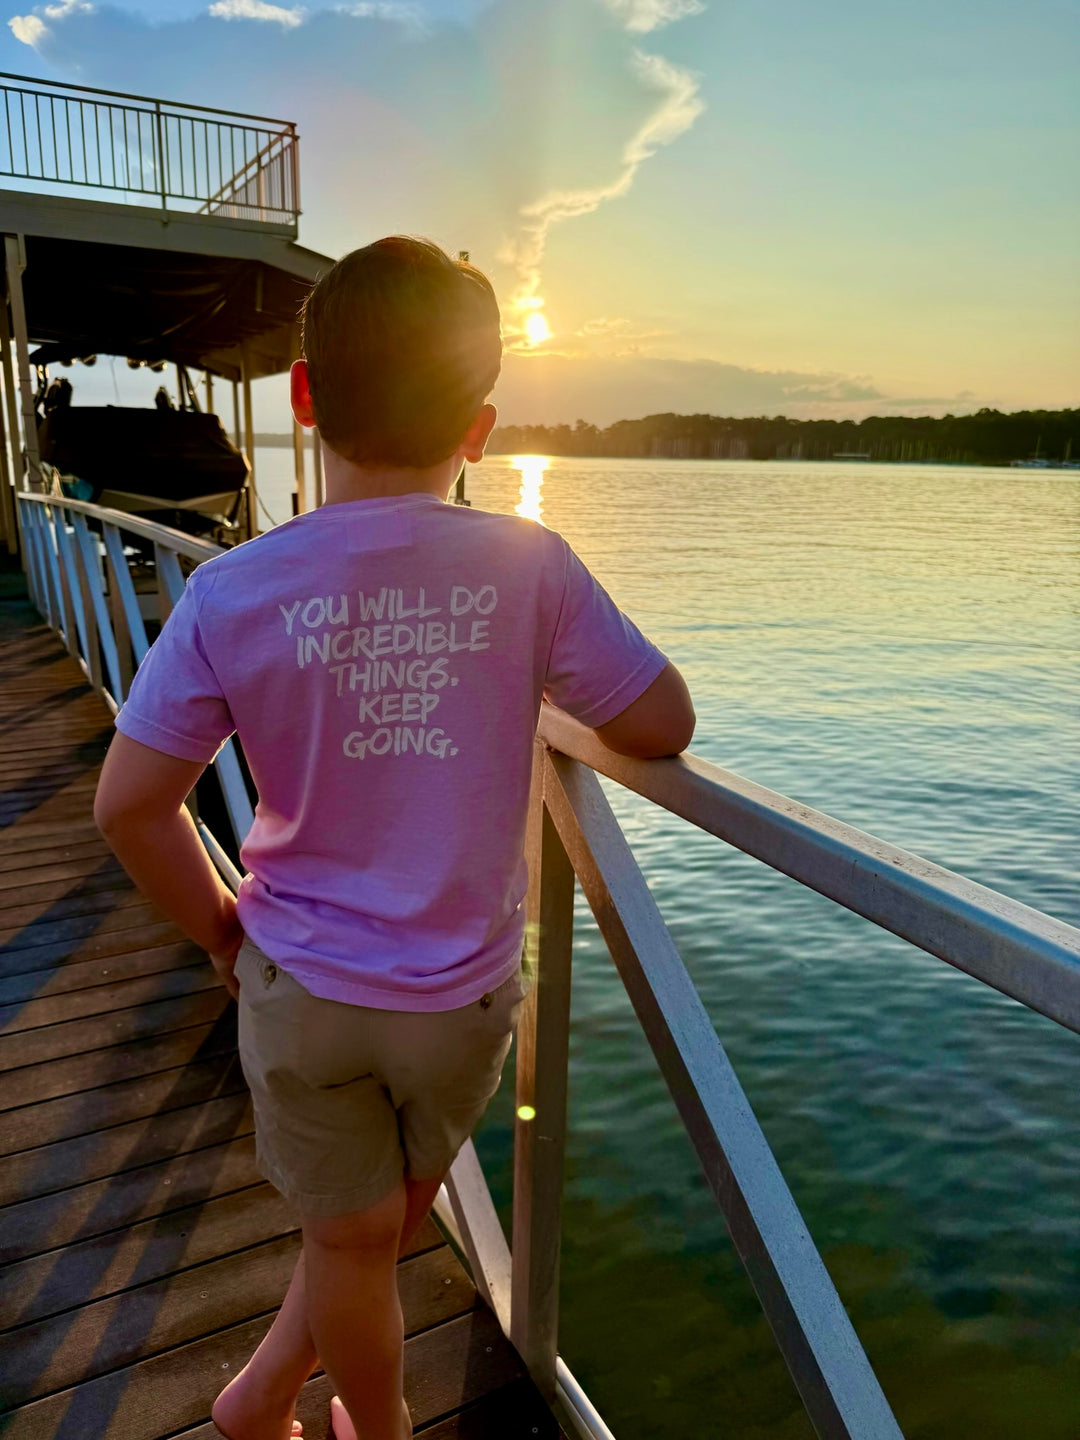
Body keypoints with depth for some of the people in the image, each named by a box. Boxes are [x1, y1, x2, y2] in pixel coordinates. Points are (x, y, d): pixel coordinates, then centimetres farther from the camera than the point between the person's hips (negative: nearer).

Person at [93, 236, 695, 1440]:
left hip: (302, 985, 1)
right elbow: (661, 727, -9)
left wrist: (223, 932, 4)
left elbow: (129, 804, -10)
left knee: (350, 1236, 23)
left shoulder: (233, 592, -14)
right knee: (396, 1209, 28)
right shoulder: (529, 567, -16)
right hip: (465, 987, 0)